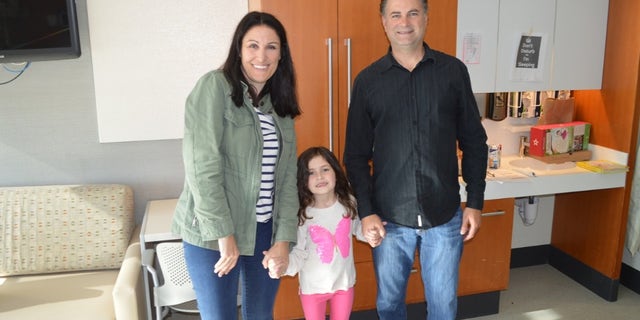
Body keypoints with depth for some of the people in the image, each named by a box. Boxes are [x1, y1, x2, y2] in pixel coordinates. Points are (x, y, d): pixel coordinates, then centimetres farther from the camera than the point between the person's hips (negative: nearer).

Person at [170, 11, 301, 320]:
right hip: (212, 233, -5)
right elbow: (202, 167, -16)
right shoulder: (214, 86, -10)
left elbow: (288, 175, 6)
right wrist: (224, 234, -16)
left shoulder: (281, 104, 8)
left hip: (265, 230, 6)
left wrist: (284, 238, -1)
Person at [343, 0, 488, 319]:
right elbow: (356, 155, 0)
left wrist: (475, 202, 1)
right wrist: (365, 212, -6)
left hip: (445, 216, 1)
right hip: (389, 219, 0)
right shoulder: (367, 80, -2)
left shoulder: (453, 71, -1)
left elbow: (474, 142, 4)